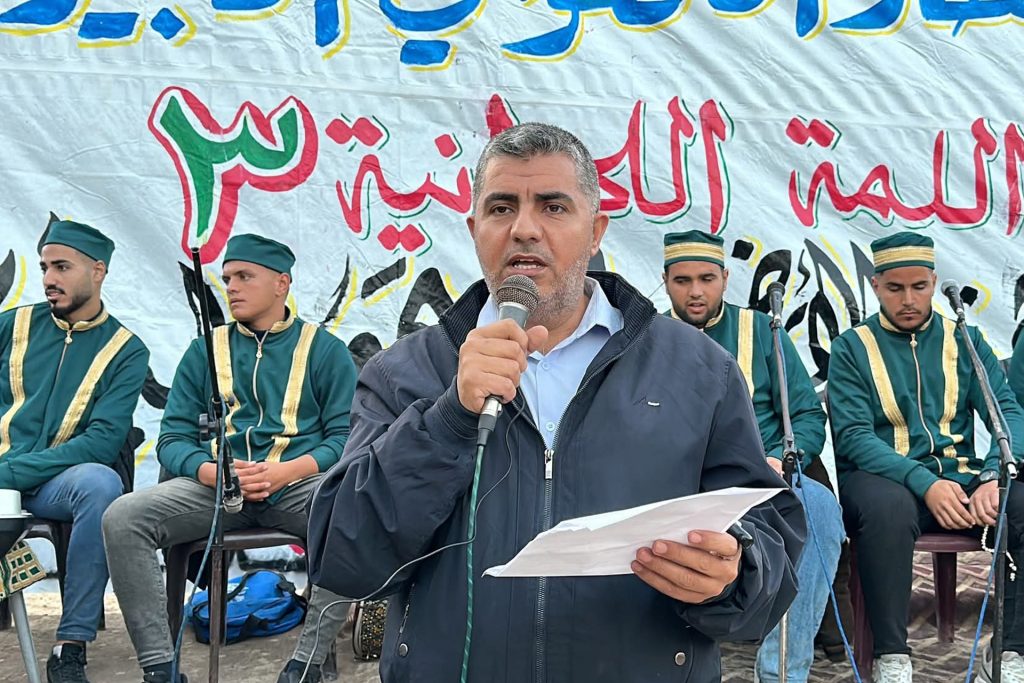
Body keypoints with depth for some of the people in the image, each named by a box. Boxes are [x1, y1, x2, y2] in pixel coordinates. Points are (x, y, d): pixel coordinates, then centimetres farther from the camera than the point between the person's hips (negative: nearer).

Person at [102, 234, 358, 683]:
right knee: (122, 519, -22)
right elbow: (173, 438, 10)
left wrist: (287, 470, -17)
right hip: (215, 486, 3)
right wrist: (211, 472, -13)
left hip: (299, 482, -2)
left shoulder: (324, 348, 9)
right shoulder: (204, 351, 16)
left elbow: (345, 436, 1)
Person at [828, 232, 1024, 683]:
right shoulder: (852, 348, 4)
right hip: (885, 479, -3)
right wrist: (925, 482, -22)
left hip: (959, 478, 4)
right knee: (889, 506, -37)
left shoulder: (964, 341, 14)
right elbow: (853, 436, -8)